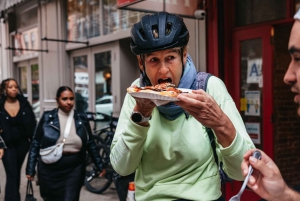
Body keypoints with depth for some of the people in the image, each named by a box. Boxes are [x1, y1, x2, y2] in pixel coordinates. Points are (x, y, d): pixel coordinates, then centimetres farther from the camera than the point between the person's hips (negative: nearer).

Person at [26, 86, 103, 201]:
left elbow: (90, 144, 8)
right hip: (50, 169, 0)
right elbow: (35, 144, 0)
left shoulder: (81, 119, 1)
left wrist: (100, 166, 8)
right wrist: (30, 169, -2)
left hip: (74, 168, 0)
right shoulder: (47, 118, -4)